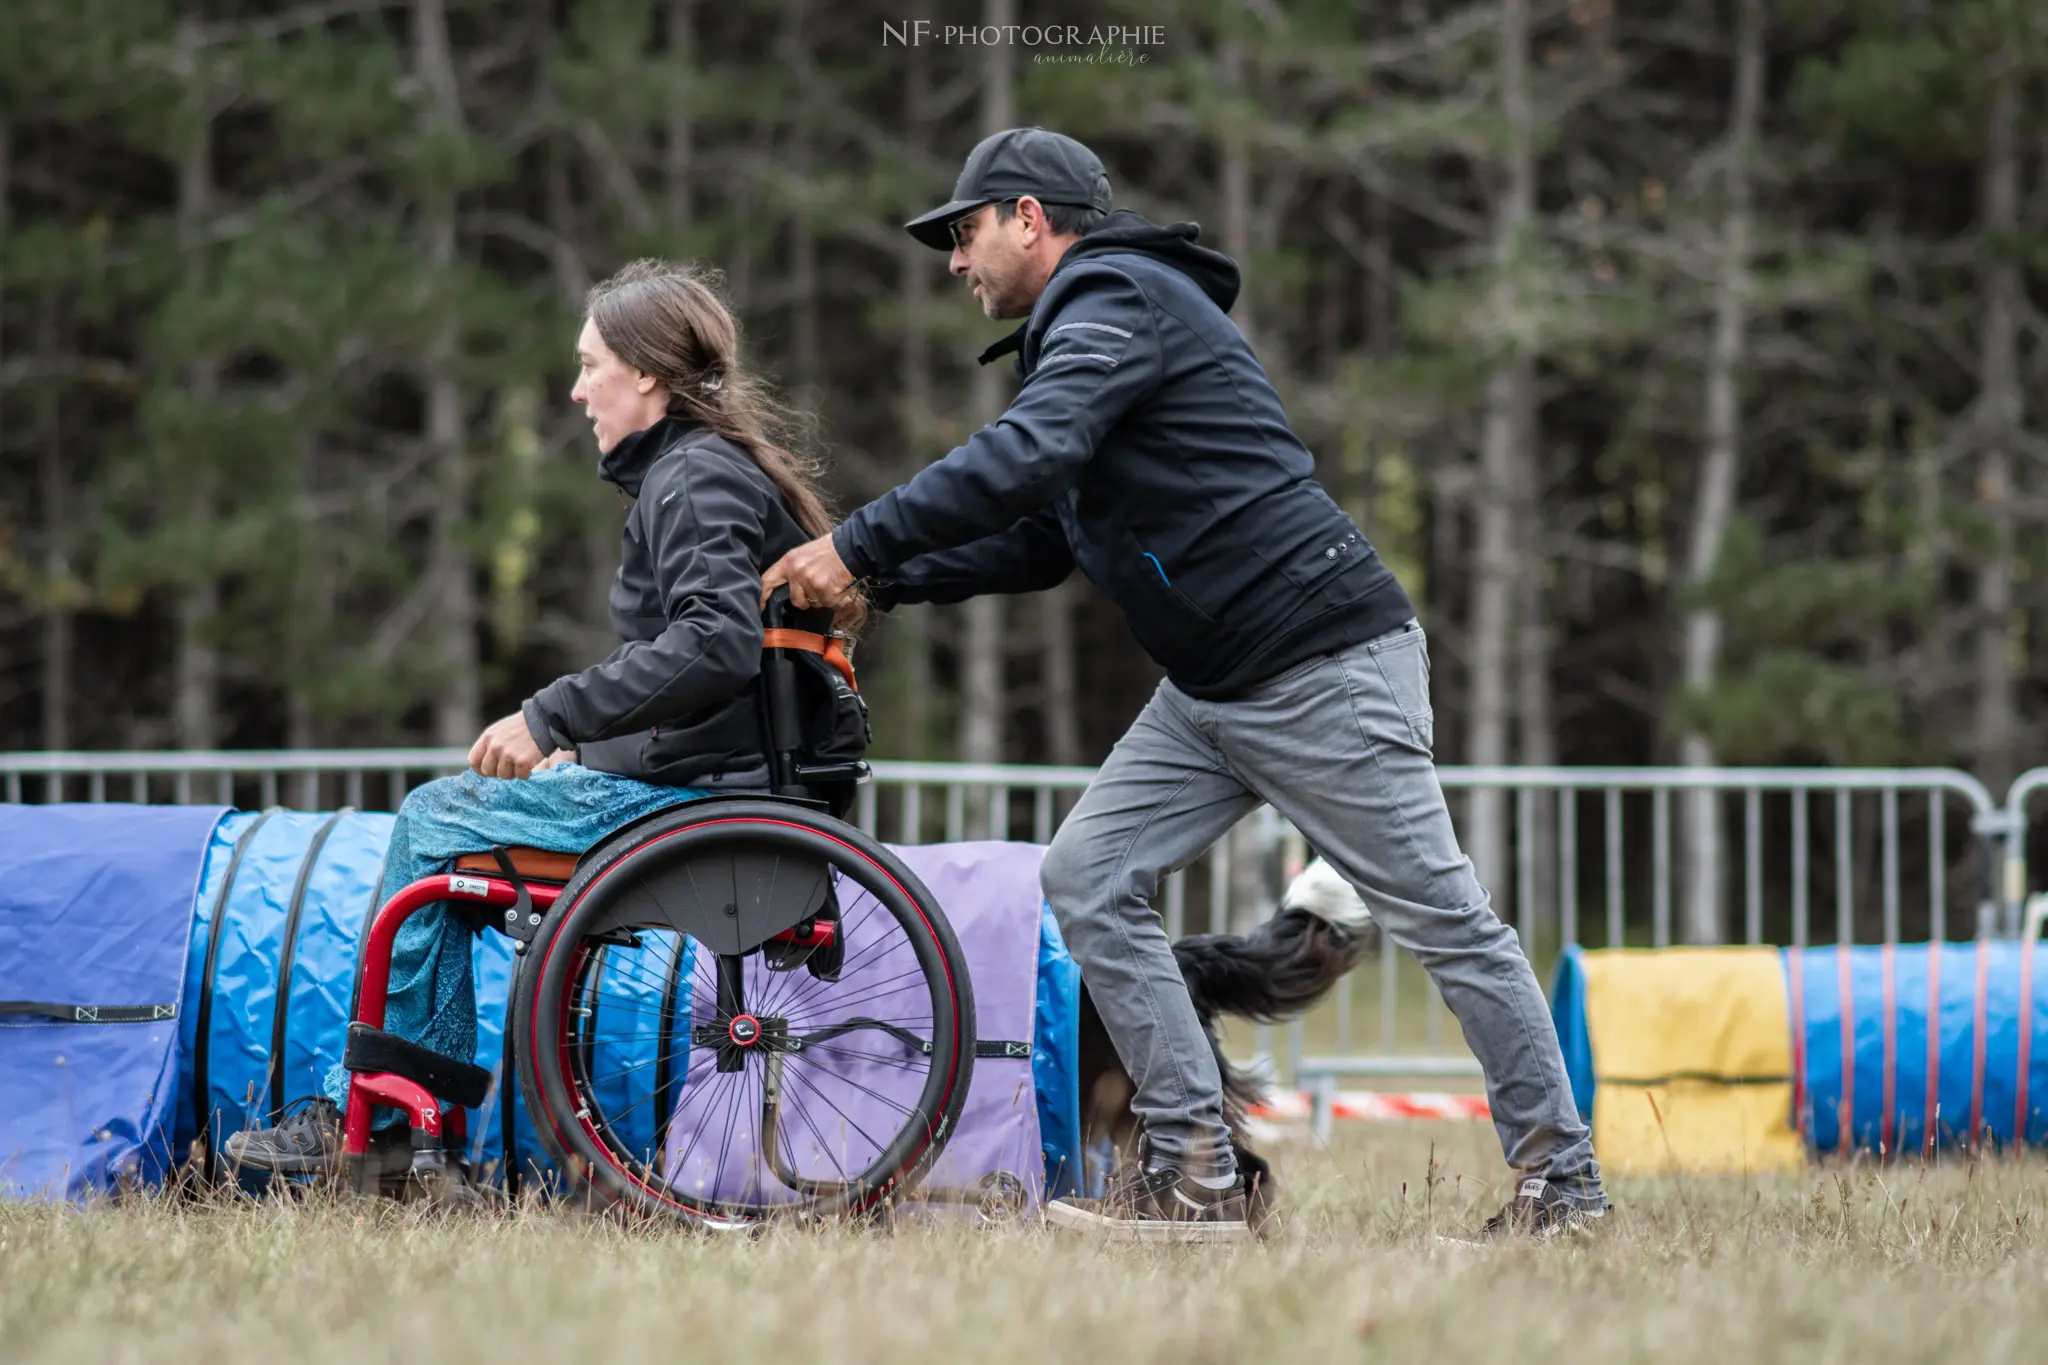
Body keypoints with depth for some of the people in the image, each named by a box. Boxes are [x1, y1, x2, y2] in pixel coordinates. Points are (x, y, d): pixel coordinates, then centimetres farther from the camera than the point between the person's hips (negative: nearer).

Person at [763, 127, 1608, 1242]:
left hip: (1324, 666, -10)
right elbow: (1042, 541, 24)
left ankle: (1560, 1180, 4)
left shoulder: (1117, 300, -10)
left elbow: (1025, 458, -27)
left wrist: (857, 544, -21)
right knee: (1088, 876, 1)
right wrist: (887, 582, 13)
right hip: (1213, 692, 10)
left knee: (1440, 918, -4)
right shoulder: (1088, 324, 23)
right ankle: (1192, 1174, -1)